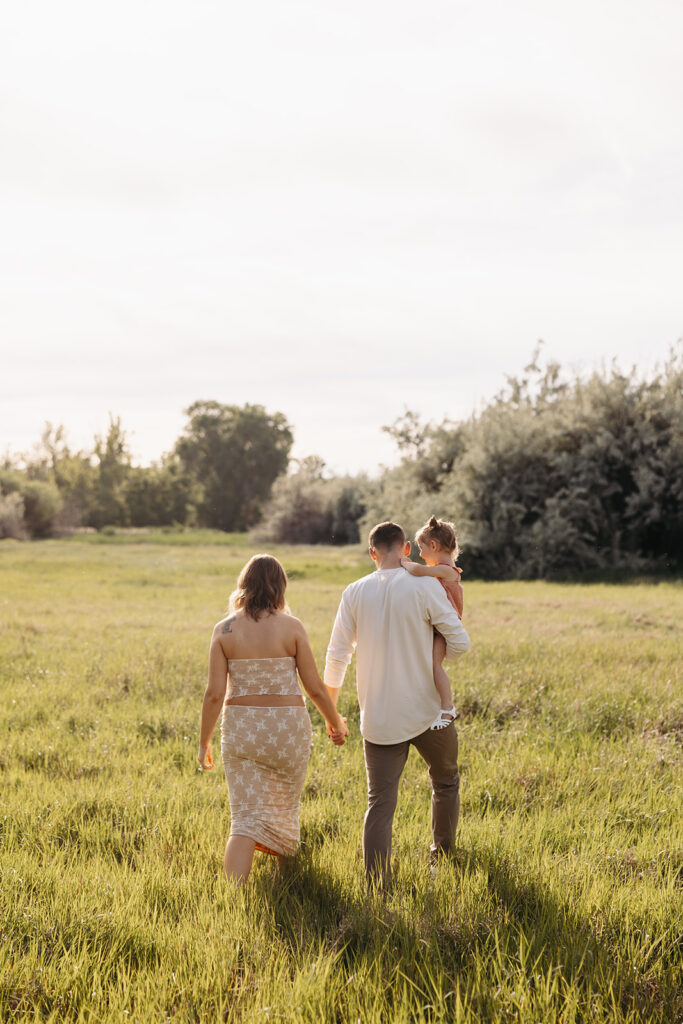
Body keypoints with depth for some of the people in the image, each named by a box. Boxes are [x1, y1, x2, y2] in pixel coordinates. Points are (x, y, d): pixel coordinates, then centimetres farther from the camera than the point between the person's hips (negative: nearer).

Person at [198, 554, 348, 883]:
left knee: (246, 816, 1)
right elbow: (315, 688, -3)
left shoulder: (224, 629, -4)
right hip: (288, 726, 0)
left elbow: (214, 693, -7)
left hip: (241, 728, 1)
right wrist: (336, 722, 14)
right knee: (284, 807, 20)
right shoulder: (290, 626, -7)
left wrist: (204, 742, 4)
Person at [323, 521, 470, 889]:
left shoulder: (355, 593, -2)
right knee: (445, 781, 24)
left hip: (378, 718, 1)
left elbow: (337, 655, 0)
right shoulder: (425, 587, -11)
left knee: (380, 802, 3)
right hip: (427, 711, -1)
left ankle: (377, 887, -5)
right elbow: (459, 642, -10)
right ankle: (443, 856, 36)